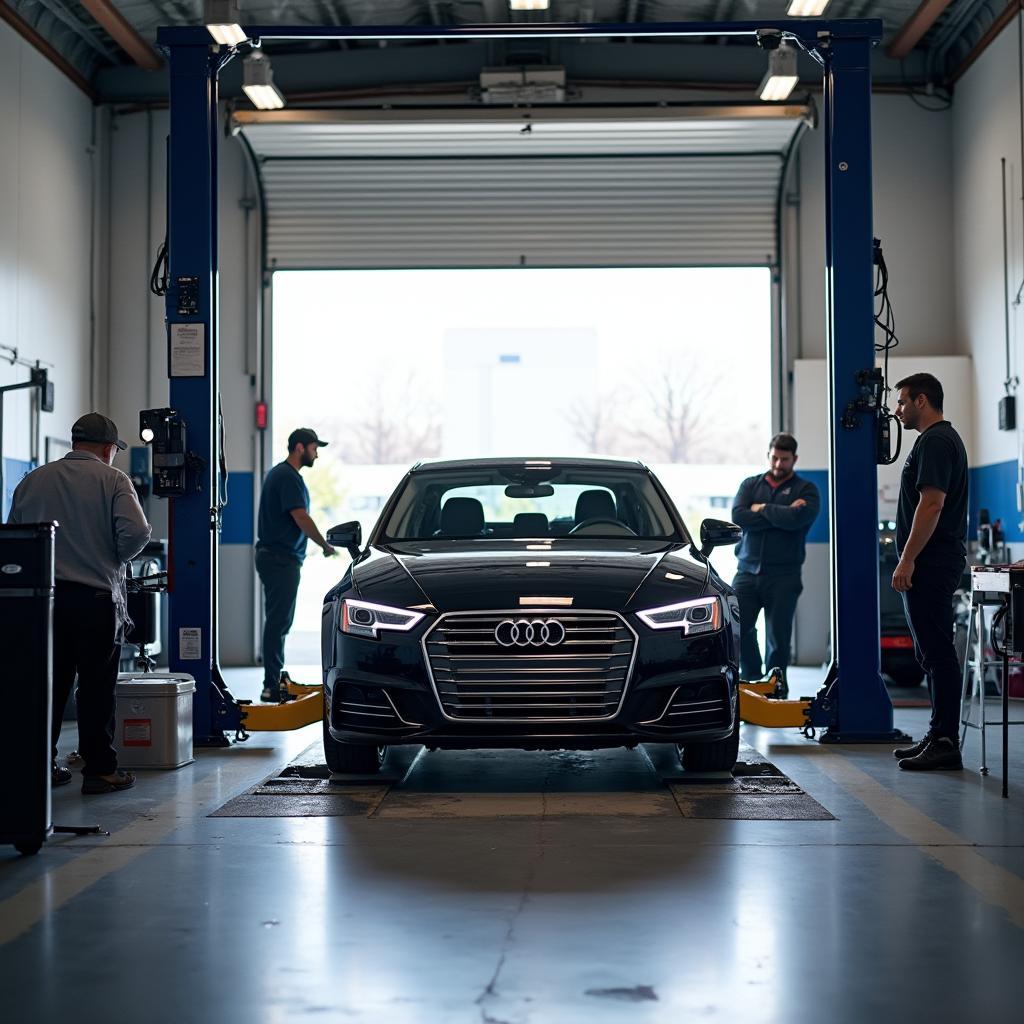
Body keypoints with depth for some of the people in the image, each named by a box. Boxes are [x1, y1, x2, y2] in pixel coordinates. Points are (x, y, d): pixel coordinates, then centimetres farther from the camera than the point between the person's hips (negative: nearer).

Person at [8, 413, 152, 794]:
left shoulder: (33, 480, 9)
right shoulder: (112, 479, -4)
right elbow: (136, 533, -16)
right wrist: (114, 560, 2)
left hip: (43, 595, 4)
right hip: (96, 596, -4)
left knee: (50, 682, 12)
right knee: (96, 687, 1)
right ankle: (100, 770, 4)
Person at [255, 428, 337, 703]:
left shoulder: (279, 473, 19)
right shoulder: (288, 477, -14)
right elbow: (301, 519, -19)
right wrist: (326, 546, -8)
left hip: (274, 555, 11)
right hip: (281, 559, -11)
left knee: (278, 621, 15)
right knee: (278, 621, -10)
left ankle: (276, 678, 22)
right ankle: (272, 686, -11)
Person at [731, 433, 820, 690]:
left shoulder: (805, 490, 6)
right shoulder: (750, 485, 15)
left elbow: (797, 519, -16)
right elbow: (738, 517, -5)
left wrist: (762, 509, -3)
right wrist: (781, 515, -9)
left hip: (783, 575, -2)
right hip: (747, 571, 2)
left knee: (778, 637, -2)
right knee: (738, 628, -6)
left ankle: (775, 688, 9)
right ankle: (752, 679, 13)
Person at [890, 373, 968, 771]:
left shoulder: (934, 442, -13)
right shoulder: (942, 438, 21)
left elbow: (931, 504, -22)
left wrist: (907, 560, -22)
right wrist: (910, 559, 24)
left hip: (930, 565, -11)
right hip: (936, 563, 11)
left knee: (937, 653, -10)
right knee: (933, 652, 14)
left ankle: (945, 744, -9)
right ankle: (939, 735, 20)